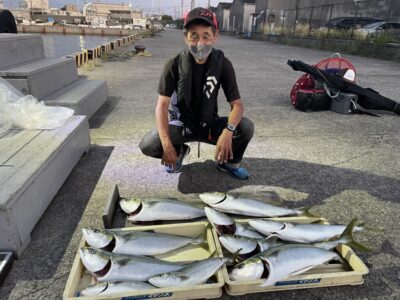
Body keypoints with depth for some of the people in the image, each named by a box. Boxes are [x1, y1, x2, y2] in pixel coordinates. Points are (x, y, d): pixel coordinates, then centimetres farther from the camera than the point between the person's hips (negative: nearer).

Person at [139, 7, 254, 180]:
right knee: (147, 146, -25)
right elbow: (162, 106, -20)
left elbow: (237, 104, -15)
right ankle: (180, 152, 11)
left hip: (210, 124, 1)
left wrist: (228, 130, -37)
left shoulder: (223, 64, -13)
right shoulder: (175, 65, -16)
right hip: (180, 124, 0)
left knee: (246, 127, -25)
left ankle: (229, 161, 7)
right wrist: (167, 144, -34)